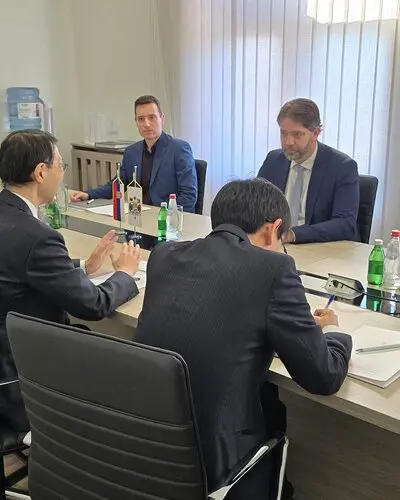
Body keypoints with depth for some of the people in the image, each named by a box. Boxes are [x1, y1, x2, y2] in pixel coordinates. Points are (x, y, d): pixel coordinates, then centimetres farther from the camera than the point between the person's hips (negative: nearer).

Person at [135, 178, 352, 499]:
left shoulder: (164, 254, 2)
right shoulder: (273, 267, -13)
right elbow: (324, 377, -7)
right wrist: (330, 330, 15)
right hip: (206, 457, -5)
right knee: (278, 407, 25)